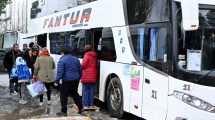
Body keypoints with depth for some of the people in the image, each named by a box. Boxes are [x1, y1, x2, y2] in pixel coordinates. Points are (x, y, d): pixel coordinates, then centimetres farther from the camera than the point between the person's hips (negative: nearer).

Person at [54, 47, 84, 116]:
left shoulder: (62, 60, -8)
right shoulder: (76, 59, 12)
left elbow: (60, 72, -16)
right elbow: (80, 70, 18)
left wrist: (56, 81, -12)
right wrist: (79, 78, 30)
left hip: (67, 81, -7)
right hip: (76, 80, 7)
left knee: (64, 95, 4)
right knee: (75, 94, 21)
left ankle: (64, 111, 7)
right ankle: (80, 108, 23)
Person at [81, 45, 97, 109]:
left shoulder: (87, 55, -10)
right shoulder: (95, 56, 11)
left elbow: (83, 65, -12)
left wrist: (81, 66, 8)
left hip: (87, 76, -6)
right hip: (93, 76, 6)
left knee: (85, 91, 0)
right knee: (91, 90, 10)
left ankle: (85, 105, 2)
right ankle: (91, 104, 12)